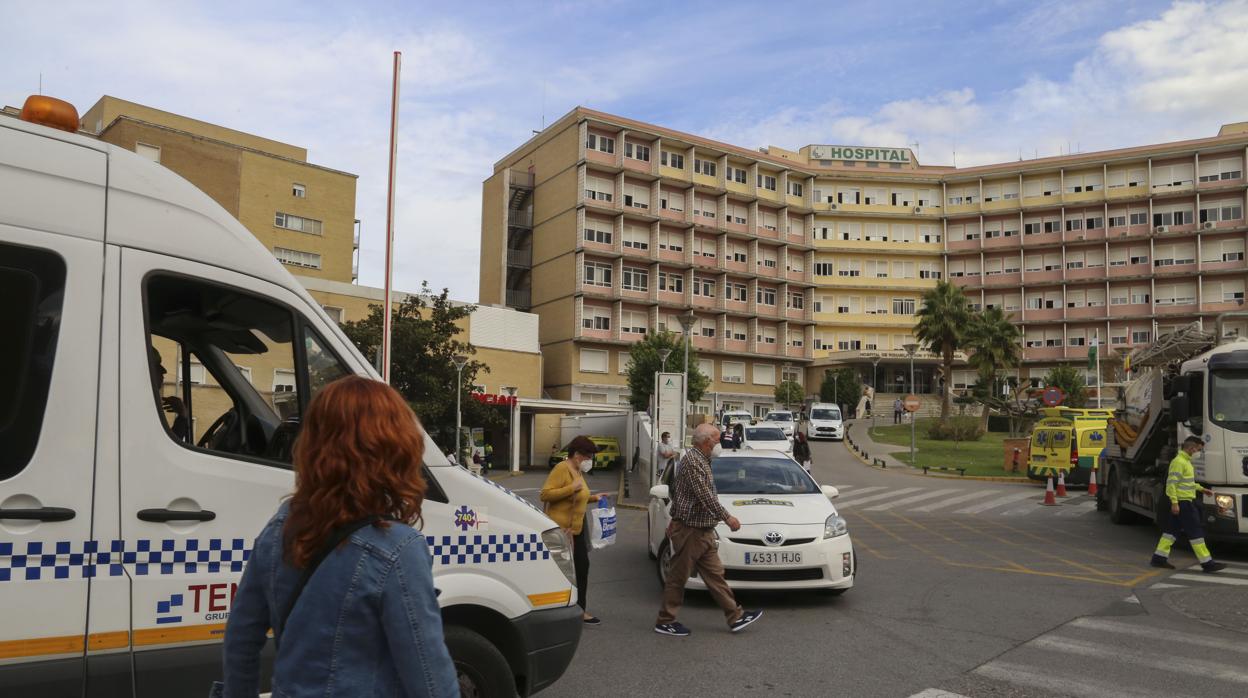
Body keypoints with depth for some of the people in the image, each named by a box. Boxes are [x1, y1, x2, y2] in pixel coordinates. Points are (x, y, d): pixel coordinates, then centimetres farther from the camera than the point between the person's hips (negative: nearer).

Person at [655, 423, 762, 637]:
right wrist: (726, 517, -17)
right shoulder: (692, 460, -18)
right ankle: (665, 622, 10)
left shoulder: (701, 460, 14)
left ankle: (735, 617, 16)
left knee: (715, 574, 11)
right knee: (677, 577, 0)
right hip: (689, 530, -10)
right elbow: (704, 496, -23)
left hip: (703, 531, 10)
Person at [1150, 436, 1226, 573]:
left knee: (1173, 529, 10)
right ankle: (1207, 563, -1)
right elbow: (1171, 483, -21)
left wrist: (1201, 489, 23)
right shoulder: (1178, 461, -16)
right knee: (1195, 532, -5)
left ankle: (1159, 558, 13)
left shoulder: (1186, 461, 16)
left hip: (1186, 501, 10)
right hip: (1182, 502, -10)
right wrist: (1174, 502, -24)